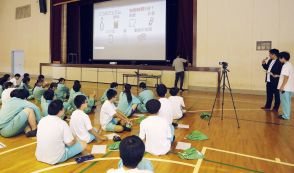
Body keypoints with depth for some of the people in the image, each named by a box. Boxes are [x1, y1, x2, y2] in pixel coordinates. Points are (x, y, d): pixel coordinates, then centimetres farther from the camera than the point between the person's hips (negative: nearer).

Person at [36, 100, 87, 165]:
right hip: (56, 159, -7)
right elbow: (69, 143, -15)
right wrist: (75, 140, 8)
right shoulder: (62, 124, -21)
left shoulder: (42, 120, -4)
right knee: (83, 144, 1)